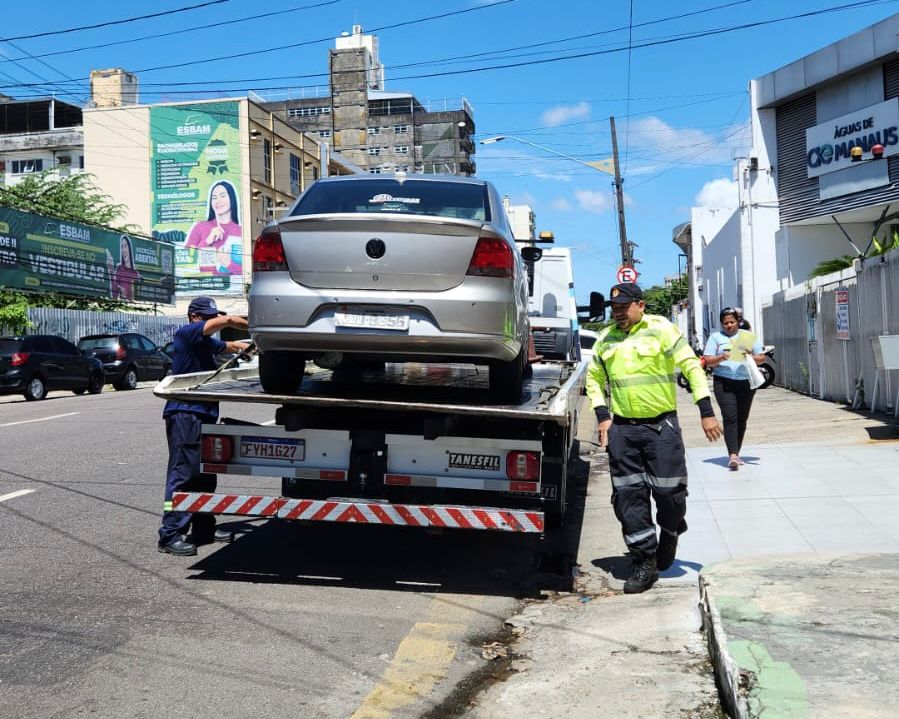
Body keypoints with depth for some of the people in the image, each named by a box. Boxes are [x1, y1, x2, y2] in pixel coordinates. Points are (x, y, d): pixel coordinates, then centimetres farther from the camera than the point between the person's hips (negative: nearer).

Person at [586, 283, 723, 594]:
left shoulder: (661, 329, -3)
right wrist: (602, 416, 6)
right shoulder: (606, 339, 10)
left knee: (669, 491, 0)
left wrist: (706, 412, -9)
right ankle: (645, 561, 10)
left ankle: (670, 536, 31)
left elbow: (691, 366, -4)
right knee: (628, 495, 1)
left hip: (662, 425, -3)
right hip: (621, 429, 4)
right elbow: (593, 378, 19)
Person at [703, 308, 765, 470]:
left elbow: (761, 358, 13)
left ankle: (735, 454, 18)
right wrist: (720, 358, -17)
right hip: (724, 383, -3)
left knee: (742, 419, 7)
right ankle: (732, 455, -22)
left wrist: (753, 358, -9)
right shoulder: (715, 337, 8)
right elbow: (707, 361, 2)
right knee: (730, 418, -15)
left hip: (746, 382, 3)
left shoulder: (749, 336, 14)